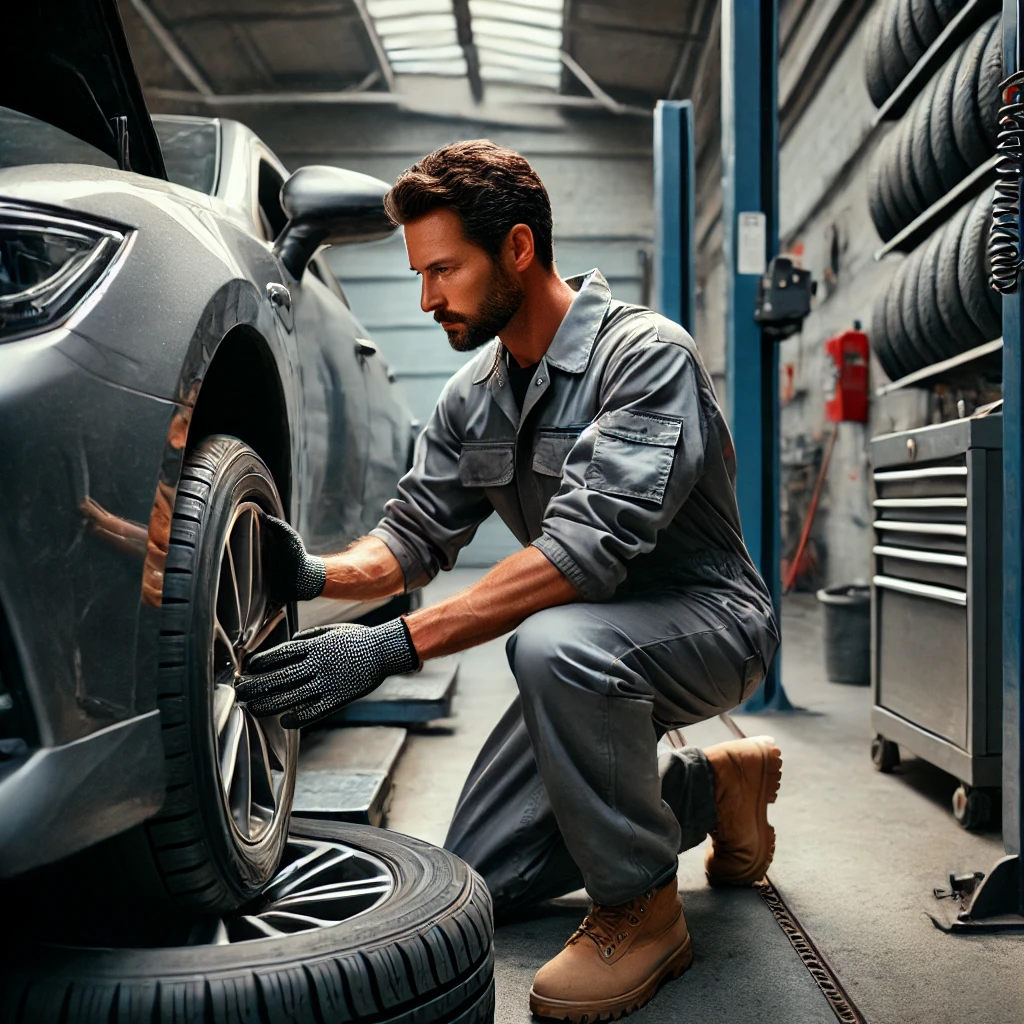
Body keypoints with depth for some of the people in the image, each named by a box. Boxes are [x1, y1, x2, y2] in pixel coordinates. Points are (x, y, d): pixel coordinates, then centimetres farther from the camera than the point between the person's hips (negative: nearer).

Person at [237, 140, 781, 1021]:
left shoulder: (647, 353, -23)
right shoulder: (473, 395, 3)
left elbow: (591, 544, -35)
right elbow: (415, 533, 2)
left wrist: (395, 646, -40)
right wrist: (320, 573, -21)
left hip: (705, 618, -8)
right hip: (593, 645, 8)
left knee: (554, 642, -40)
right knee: (477, 875, 3)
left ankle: (642, 912, -16)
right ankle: (711, 787, 20)